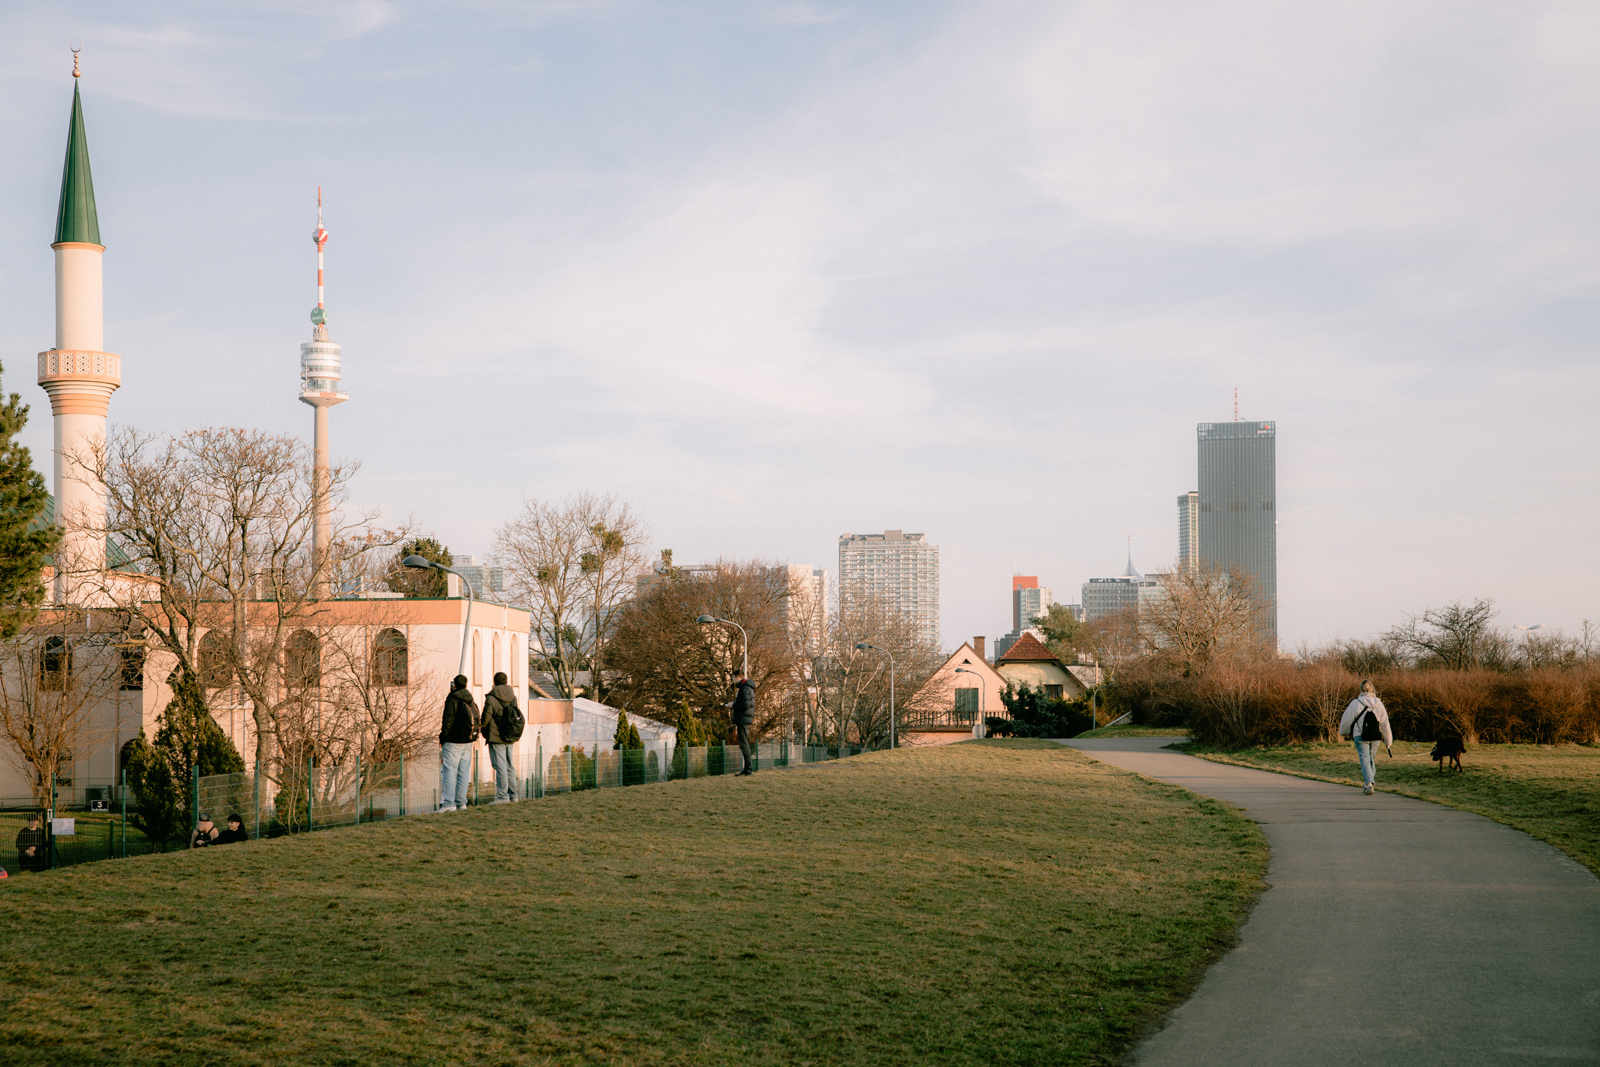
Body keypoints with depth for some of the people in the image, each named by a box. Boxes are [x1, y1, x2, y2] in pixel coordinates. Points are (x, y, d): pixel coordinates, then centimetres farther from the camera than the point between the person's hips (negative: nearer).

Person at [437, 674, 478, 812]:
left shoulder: (452, 700, -11)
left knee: (449, 772, -6)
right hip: (468, 742, 7)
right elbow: (477, 722, 14)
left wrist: (442, 740, -6)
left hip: (453, 742, -7)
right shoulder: (472, 701, 12)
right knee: (464, 772, 9)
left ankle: (448, 803, -13)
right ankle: (461, 802, 9)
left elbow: (448, 722, -13)